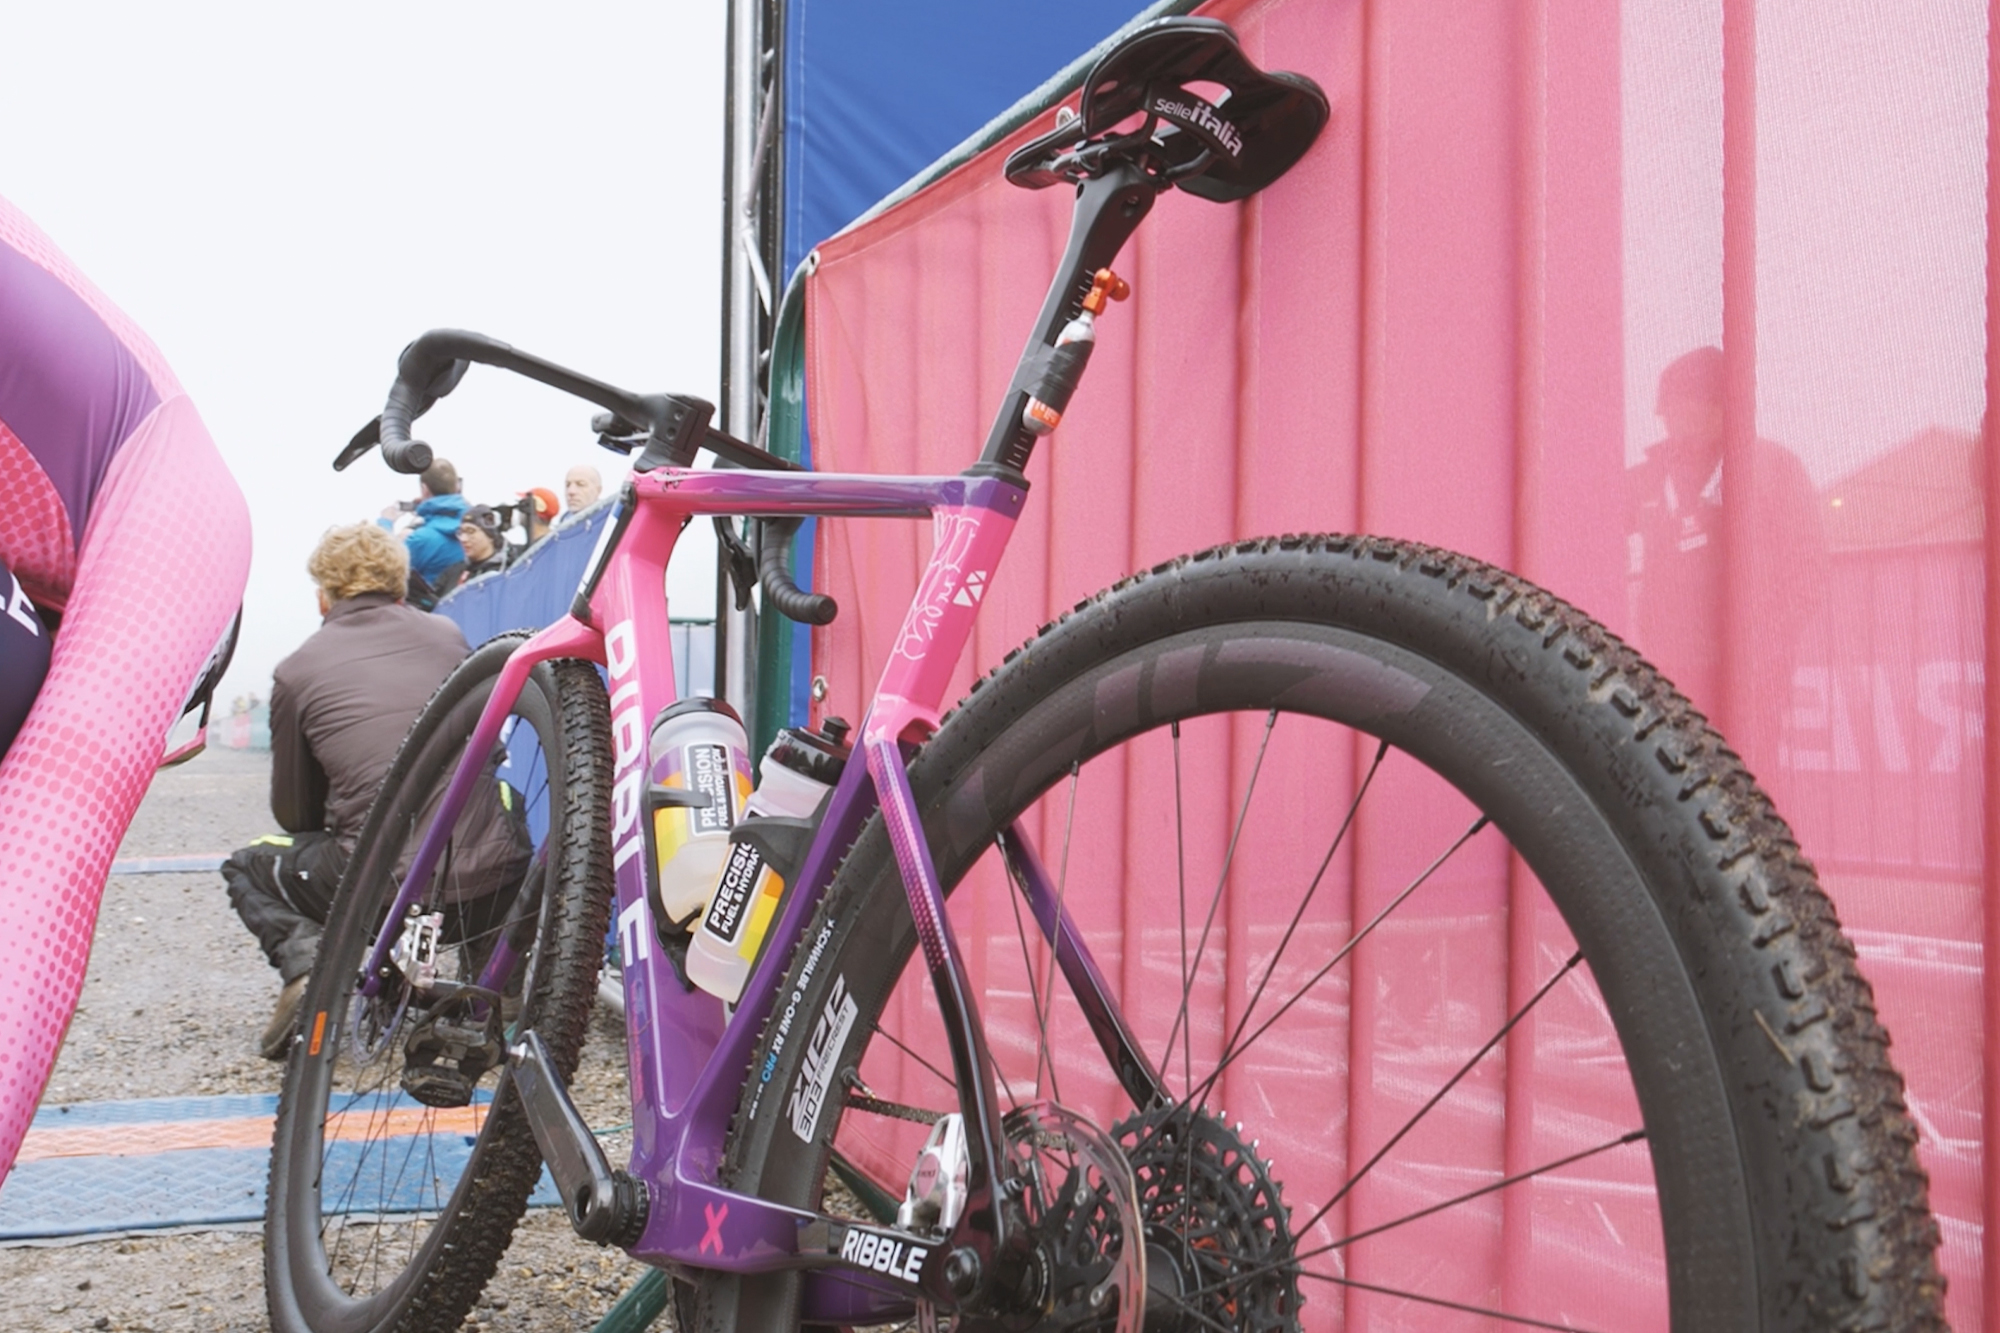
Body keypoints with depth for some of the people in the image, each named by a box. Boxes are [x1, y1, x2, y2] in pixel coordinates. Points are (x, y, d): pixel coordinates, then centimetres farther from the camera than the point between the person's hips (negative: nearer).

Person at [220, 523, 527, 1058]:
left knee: (247, 868, 29)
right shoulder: (447, 635, 13)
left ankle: (304, 961, -3)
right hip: (491, 879, 2)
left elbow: (294, 816, 15)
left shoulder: (297, 671, 6)